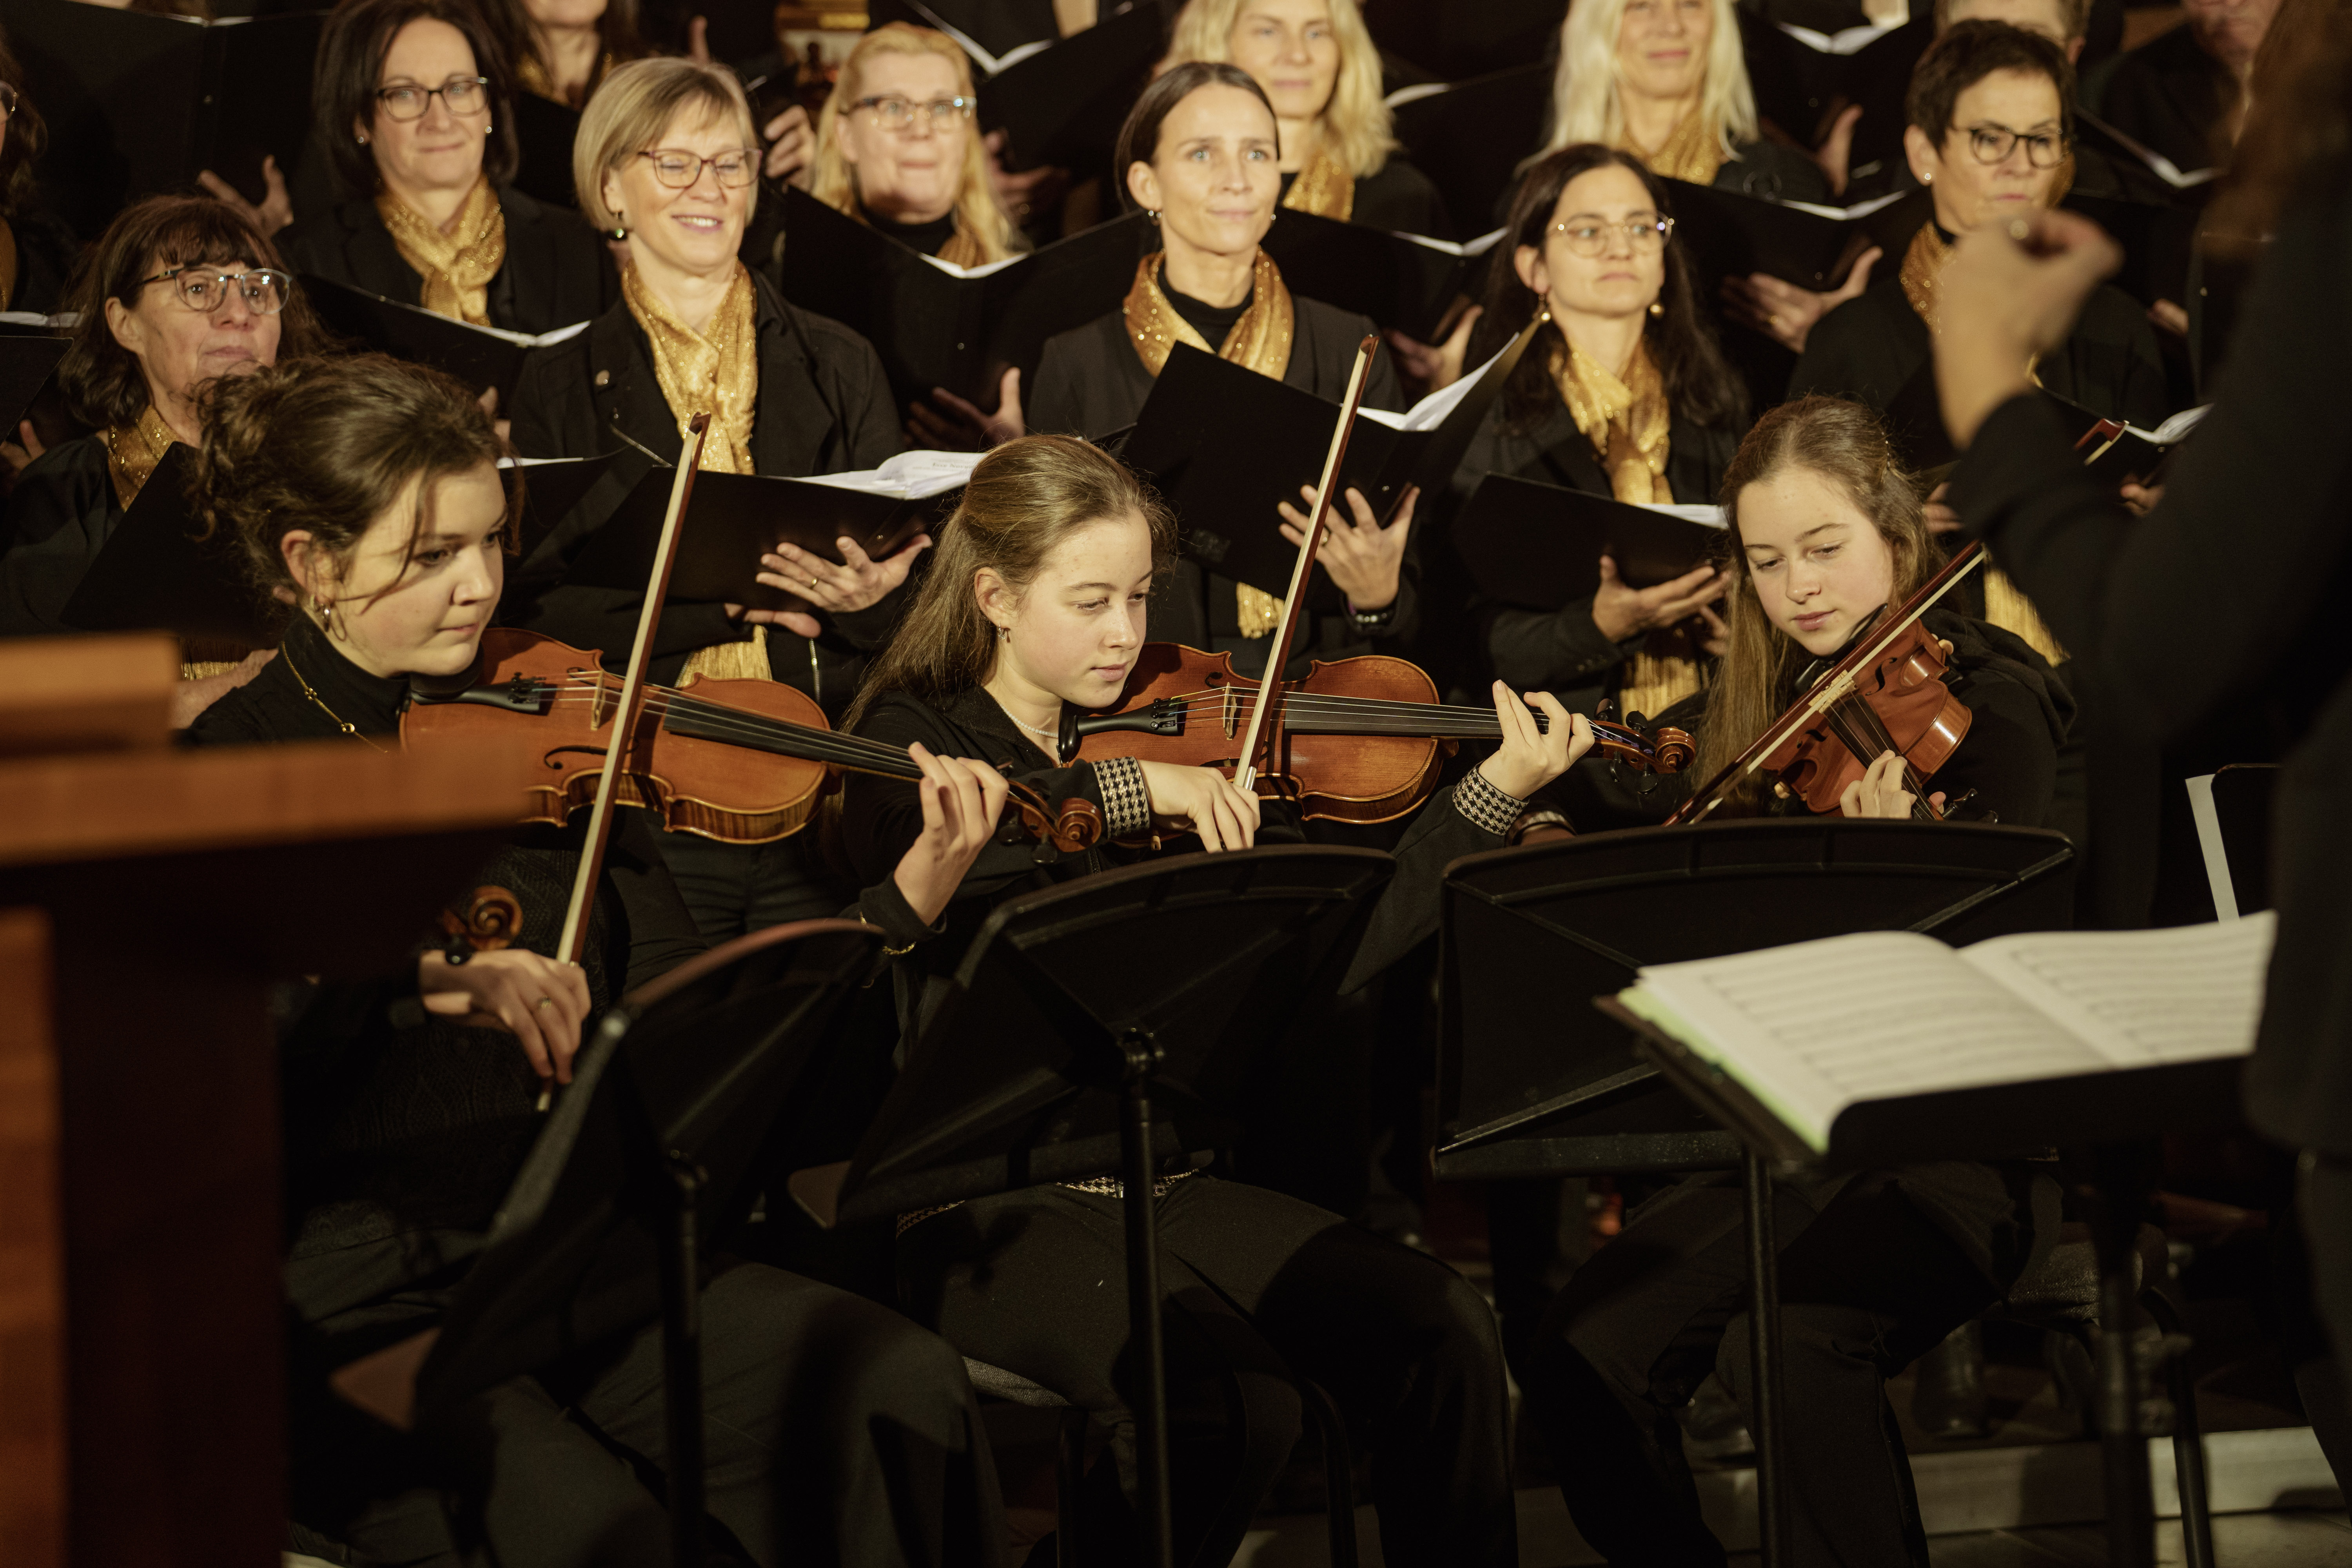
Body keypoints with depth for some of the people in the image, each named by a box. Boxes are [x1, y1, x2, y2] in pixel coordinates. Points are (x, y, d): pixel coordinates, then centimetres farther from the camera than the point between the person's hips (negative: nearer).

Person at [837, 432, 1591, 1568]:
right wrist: (1128, 790, -27)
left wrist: (1494, 792, -3)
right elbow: (924, 841, -26)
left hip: (1165, 1183, 5)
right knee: (1226, 1408, -30)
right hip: (990, 1207, -5)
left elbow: (1338, 949, 4)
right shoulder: (914, 739, 1)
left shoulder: (1178, 744, 12)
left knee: (1439, 1329, -17)